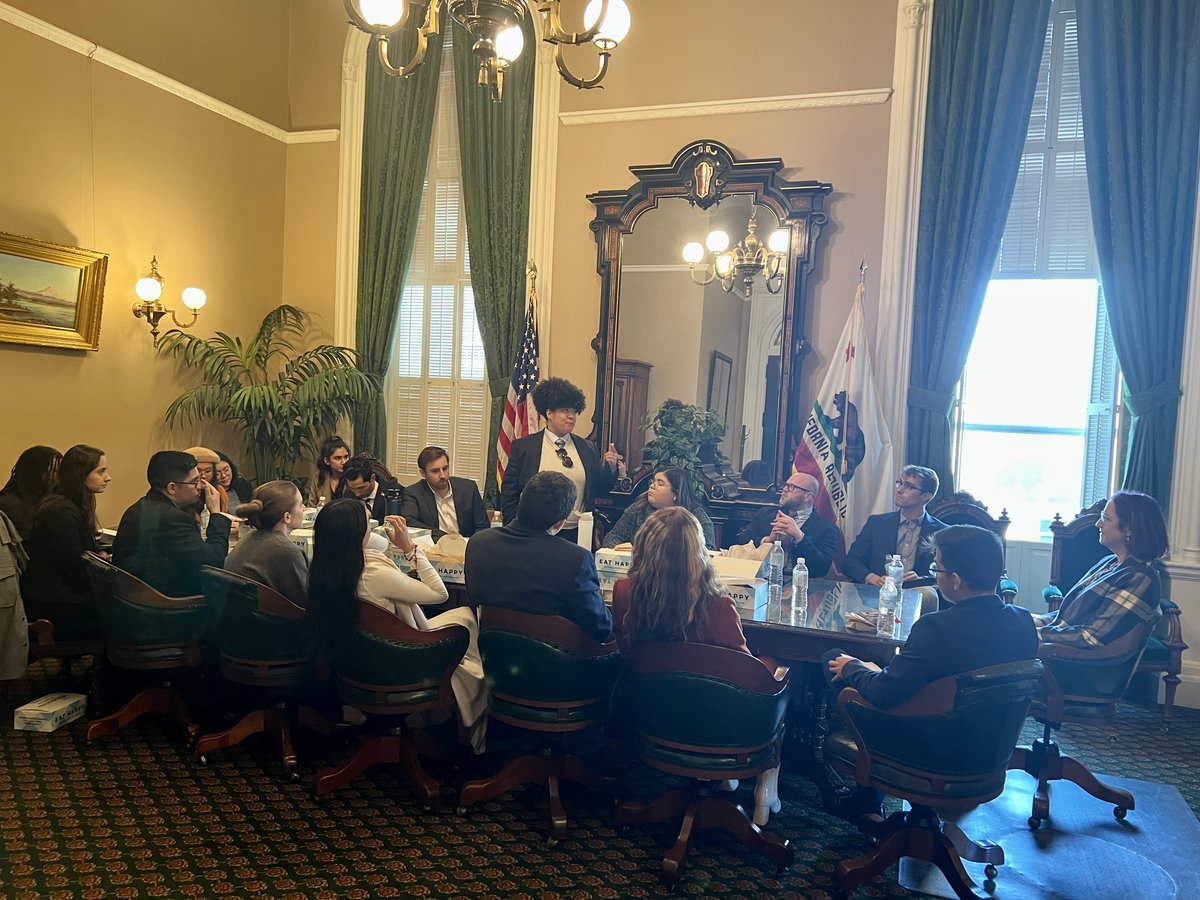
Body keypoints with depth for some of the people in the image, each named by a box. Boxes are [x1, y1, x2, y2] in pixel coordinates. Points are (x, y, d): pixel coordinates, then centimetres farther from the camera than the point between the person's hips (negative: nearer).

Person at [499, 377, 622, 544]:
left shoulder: (588, 448, 8)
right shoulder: (523, 447, 0)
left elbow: (599, 489, 11)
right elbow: (509, 493, 0)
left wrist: (610, 467, -7)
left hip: (577, 534, 2)